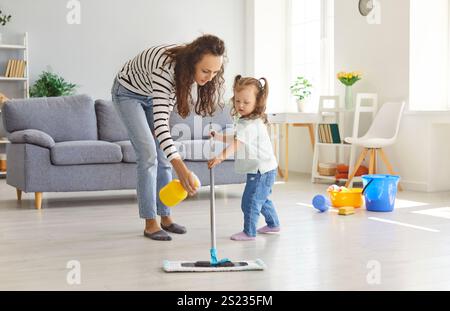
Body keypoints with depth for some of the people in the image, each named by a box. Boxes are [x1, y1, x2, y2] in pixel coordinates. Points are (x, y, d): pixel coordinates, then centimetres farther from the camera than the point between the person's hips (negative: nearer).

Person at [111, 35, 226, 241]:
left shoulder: (191, 67, -22)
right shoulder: (165, 67, -44)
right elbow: (160, 121, -50)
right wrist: (180, 167, -59)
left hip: (153, 96, 7)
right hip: (128, 93, -6)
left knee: (163, 156, 3)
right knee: (148, 153, -16)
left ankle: (165, 216, 13)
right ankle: (150, 223, -8)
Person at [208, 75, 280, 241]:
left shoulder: (251, 124, -23)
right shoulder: (246, 121, 11)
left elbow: (237, 143, -37)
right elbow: (236, 139, 25)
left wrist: (221, 156, -48)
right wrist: (218, 136, 15)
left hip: (261, 170, -11)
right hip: (263, 170, 11)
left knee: (249, 201, -6)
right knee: (262, 199, 25)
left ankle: (249, 232, 3)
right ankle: (273, 224, 40)